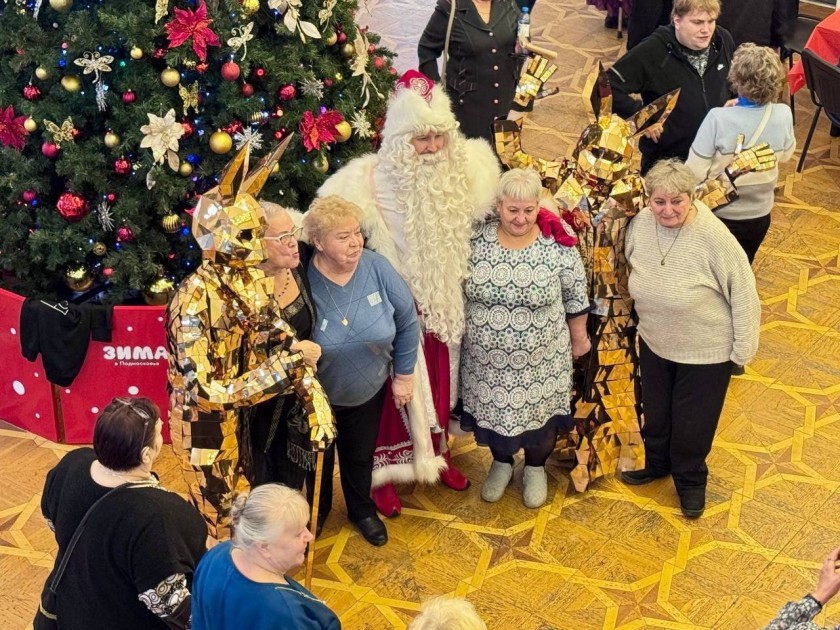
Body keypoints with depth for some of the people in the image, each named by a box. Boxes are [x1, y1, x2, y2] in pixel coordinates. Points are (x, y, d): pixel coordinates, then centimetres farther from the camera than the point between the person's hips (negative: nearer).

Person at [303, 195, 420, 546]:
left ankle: (362, 511, 51)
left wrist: (404, 375, -2)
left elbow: (407, 321, -7)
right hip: (317, 396, -2)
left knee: (360, 456, 25)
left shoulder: (377, 268, -21)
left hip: (368, 390, 3)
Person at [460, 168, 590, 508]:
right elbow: (458, 291, 3)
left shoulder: (558, 247, -16)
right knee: (492, 412, 19)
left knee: (539, 415, 16)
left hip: (540, 360, -2)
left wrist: (579, 337, 4)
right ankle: (501, 462, 46)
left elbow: (576, 298, -4)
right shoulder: (476, 242, -11)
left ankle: (536, 467, 43)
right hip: (487, 359, 2)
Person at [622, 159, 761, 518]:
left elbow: (744, 296, -20)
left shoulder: (714, 237, -29)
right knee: (655, 412, 25)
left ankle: (690, 480, 42)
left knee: (693, 422, 14)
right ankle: (657, 463, 53)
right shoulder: (640, 224, -15)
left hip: (706, 351, -4)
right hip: (654, 343, 4)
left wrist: (742, 351, -14)